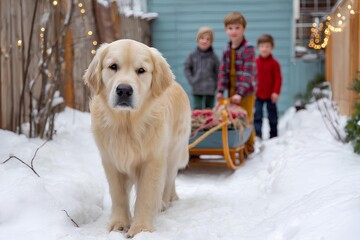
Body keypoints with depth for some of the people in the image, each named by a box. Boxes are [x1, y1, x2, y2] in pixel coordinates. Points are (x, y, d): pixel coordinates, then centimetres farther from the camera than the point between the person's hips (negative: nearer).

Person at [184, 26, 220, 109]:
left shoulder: (213, 57, -1)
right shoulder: (193, 55, 1)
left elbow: (217, 71, 3)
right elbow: (186, 68, 6)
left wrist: (215, 84, -4)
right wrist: (191, 80, -3)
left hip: (210, 89, 0)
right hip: (197, 89, 0)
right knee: (197, 109, 1)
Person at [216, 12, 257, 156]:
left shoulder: (248, 49, -14)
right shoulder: (227, 50, 5)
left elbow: (248, 73, -20)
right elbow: (223, 71, 5)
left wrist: (240, 92, -27)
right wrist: (221, 91, -5)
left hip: (246, 92, -6)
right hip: (231, 91, 6)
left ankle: (248, 147, 12)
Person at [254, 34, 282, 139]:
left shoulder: (274, 63, -7)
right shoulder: (255, 62, 1)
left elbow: (278, 79, -7)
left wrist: (276, 92, -15)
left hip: (270, 95, -1)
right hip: (257, 95, 1)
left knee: (272, 116, 11)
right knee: (257, 115, -8)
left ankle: (273, 134, 24)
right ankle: (257, 134, -7)